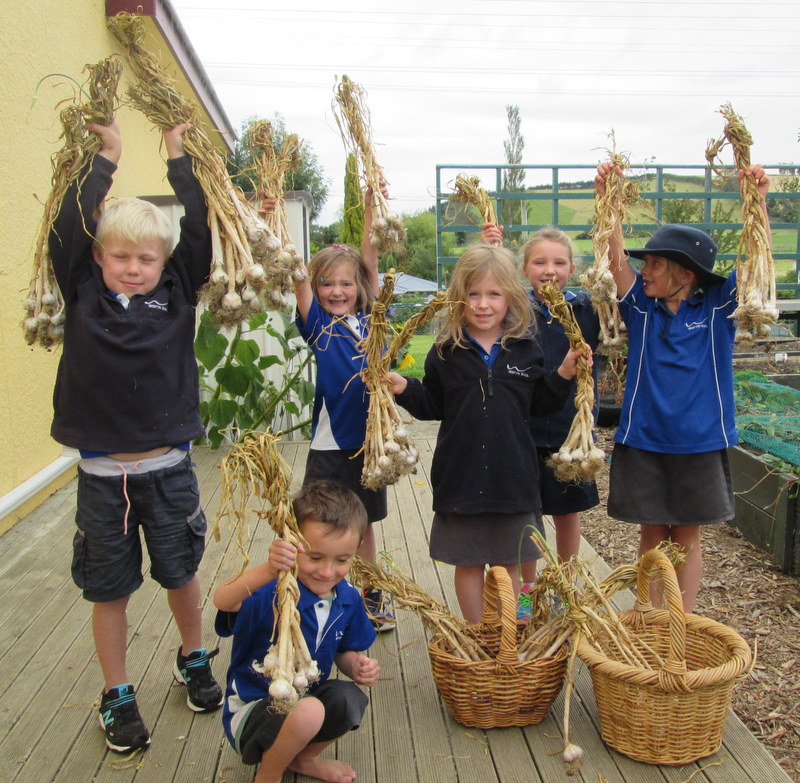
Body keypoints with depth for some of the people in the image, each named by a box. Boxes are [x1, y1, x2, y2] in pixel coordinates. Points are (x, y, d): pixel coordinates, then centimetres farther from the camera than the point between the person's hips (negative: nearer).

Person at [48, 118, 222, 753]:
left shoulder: (178, 296, -2)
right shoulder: (83, 296, -2)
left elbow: (201, 233, -8)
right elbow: (68, 230, -11)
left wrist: (178, 158, 0)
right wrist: (106, 157, -3)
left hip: (167, 468, 0)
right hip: (101, 473, 0)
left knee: (181, 573, 16)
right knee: (109, 588, 12)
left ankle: (194, 662, 42)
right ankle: (118, 696, 31)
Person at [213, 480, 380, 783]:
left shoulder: (348, 599, -7)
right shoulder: (272, 591, -28)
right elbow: (222, 601, -49)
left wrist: (358, 666, -15)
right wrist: (267, 571, -68)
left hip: (306, 696, 6)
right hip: (251, 709, -6)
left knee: (350, 699, -21)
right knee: (308, 712, -32)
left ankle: (304, 758, 12)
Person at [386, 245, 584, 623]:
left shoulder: (526, 349, 1)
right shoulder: (446, 352, -2)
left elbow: (540, 404, 6)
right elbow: (432, 406, 4)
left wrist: (564, 373, -8)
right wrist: (405, 389, -12)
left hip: (513, 474, 1)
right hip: (461, 474, 0)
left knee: (510, 562, 14)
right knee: (468, 562, 11)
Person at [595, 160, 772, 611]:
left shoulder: (718, 306, -2)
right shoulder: (642, 306, 0)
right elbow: (617, 257, -11)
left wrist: (758, 200, -23)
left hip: (700, 443, -1)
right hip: (643, 440, 1)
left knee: (686, 536, 11)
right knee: (652, 535, 11)